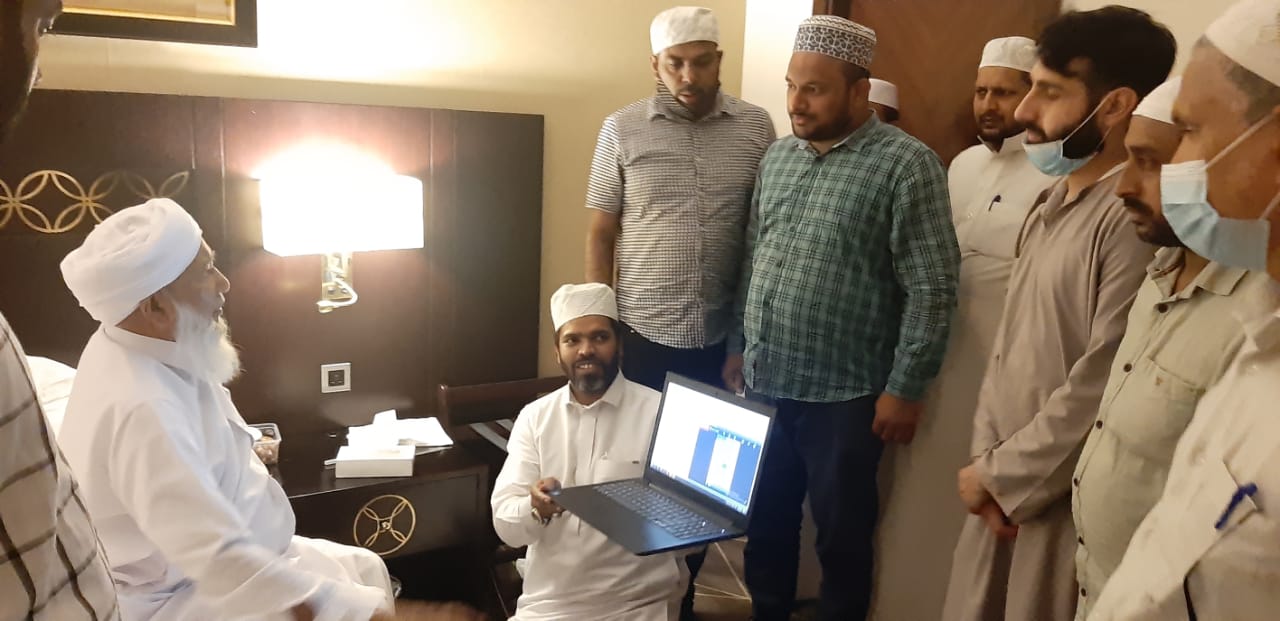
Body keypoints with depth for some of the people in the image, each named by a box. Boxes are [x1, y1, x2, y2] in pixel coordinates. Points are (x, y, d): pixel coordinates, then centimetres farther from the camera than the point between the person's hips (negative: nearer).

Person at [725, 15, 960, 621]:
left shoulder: (906, 164, -12)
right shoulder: (778, 155, 8)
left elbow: (931, 290, -13)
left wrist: (903, 389, -14)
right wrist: (737, 348, 13)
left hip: (842, 395, -5)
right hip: (763, 382, 6)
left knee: (841, 537, 12)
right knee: (765, 523, 18)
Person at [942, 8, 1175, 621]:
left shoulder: (1139, 218, -19)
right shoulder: (1050, 205, 10)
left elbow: (1103, 389, -22)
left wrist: (999, 476, -11)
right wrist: (986, 458, 1)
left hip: (1067, 502, -7)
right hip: (1005, 489, 8)